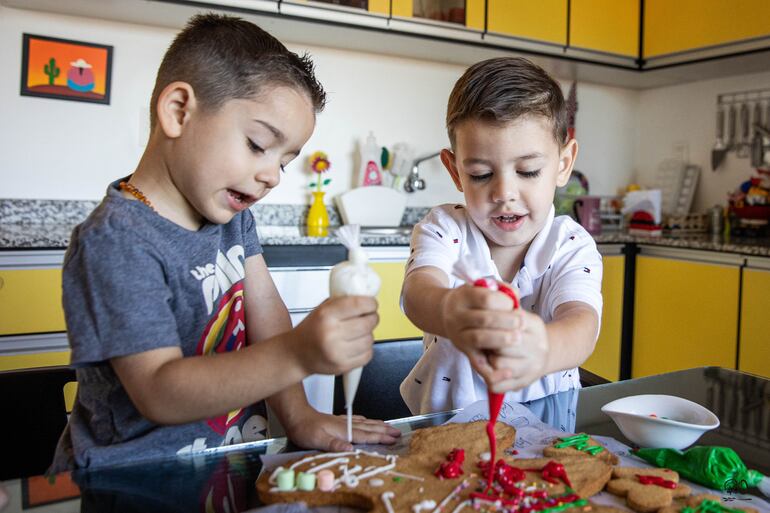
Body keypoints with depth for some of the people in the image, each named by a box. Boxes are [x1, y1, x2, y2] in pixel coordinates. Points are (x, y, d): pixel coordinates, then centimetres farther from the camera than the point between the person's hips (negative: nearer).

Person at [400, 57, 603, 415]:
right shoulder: (444, 228, -7)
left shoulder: (572, 247, -8)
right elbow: (419, 289, -27)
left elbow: (581, 321, -26)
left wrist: (541, 349, -51)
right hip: (447, 421, 0)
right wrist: (447, 311, -52)